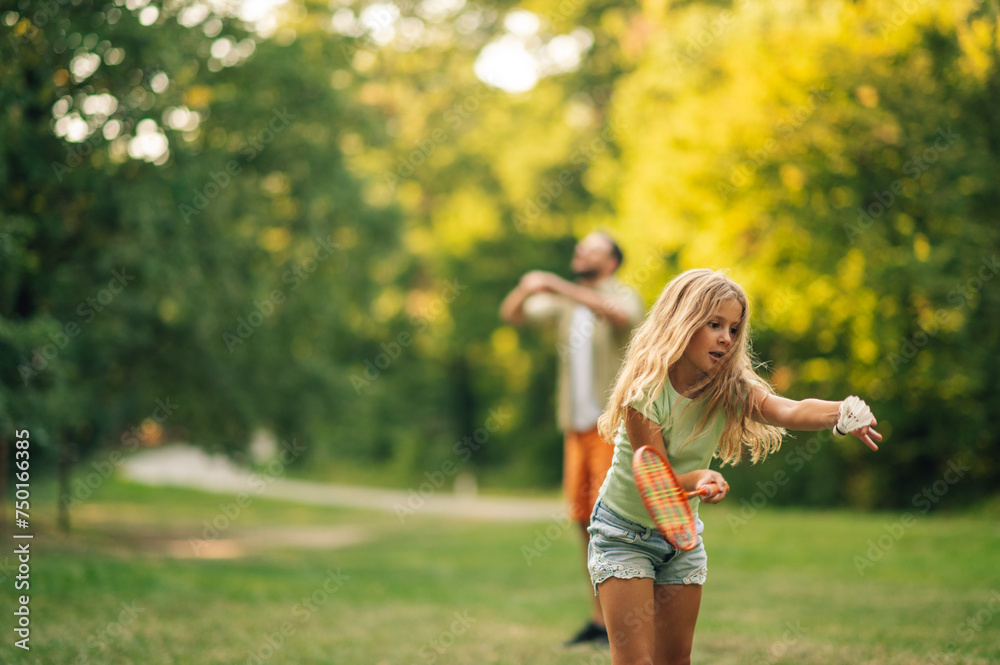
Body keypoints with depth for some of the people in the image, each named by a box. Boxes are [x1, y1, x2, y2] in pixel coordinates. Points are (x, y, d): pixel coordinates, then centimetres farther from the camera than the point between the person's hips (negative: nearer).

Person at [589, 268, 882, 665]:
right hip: (624, 533, -5)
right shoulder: (646, 390, -24)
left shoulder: (731, 387, -12)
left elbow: (790, 411, -31)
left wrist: (841, 412, -52)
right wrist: (699, 479, -46)